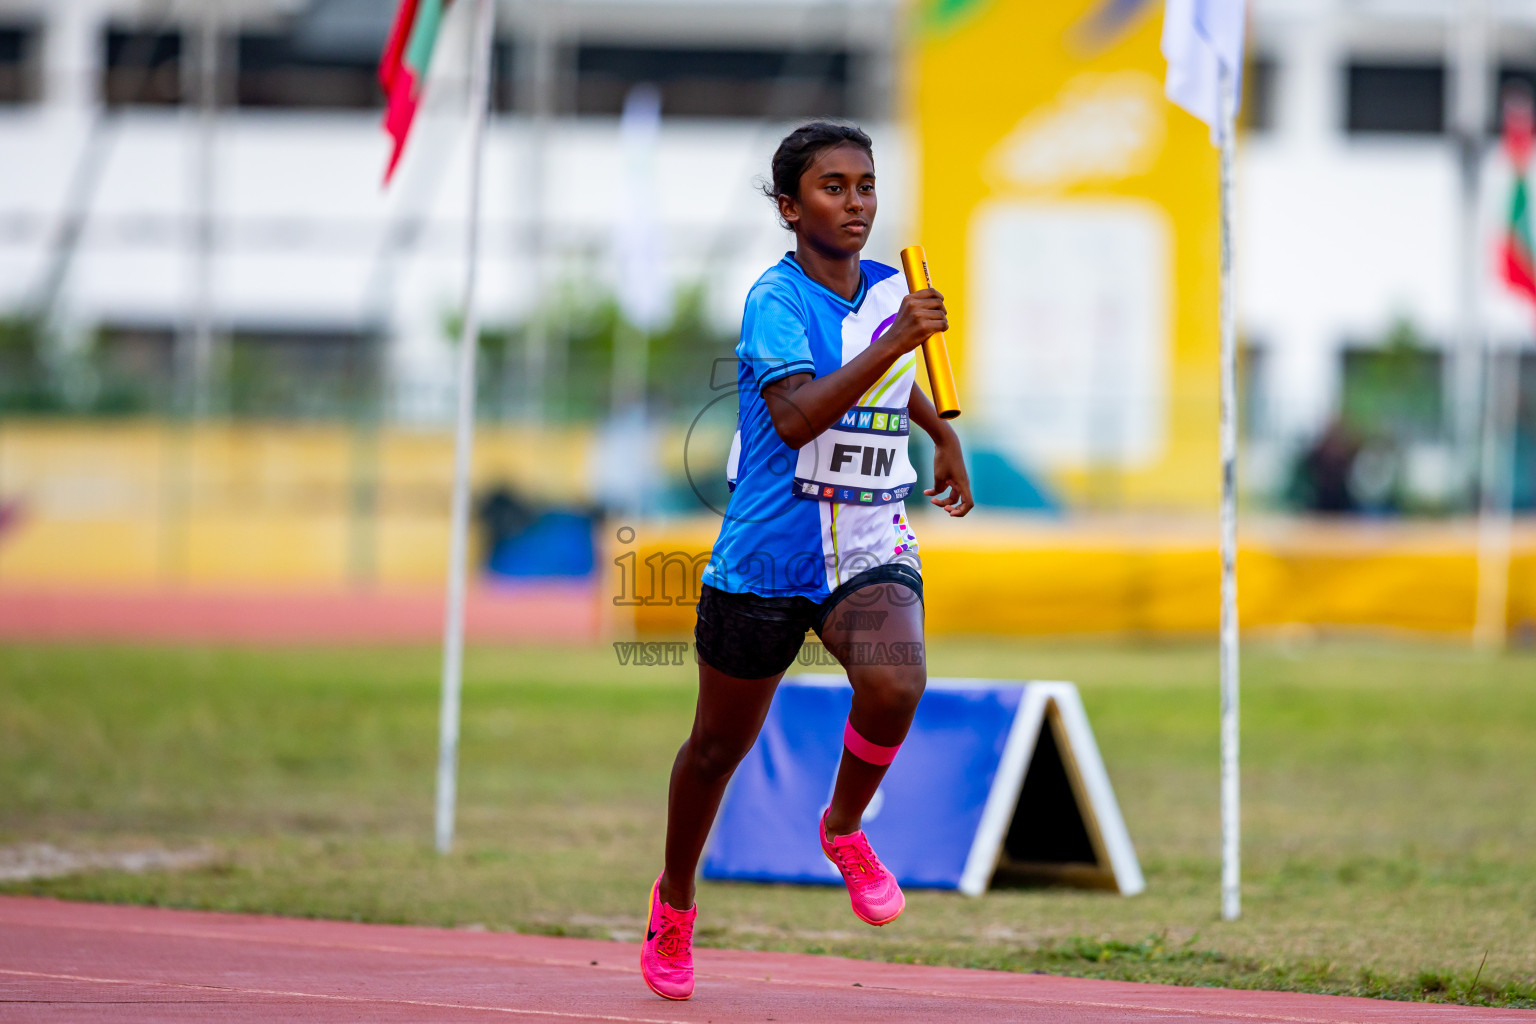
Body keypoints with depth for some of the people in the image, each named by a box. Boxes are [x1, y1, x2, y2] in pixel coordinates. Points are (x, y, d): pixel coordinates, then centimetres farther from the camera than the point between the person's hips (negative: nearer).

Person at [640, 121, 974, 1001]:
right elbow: (797, 417, -31)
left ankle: (845, 829, 1)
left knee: (896, 683, -28)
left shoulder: (889, 290, 6)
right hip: (767, 558, -3)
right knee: (721, 745, 12)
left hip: (871, 549, 4)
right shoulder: (776, 299, -14)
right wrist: (892, 342, -37)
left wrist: (947, 436, 32)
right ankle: (675, 901, 38)